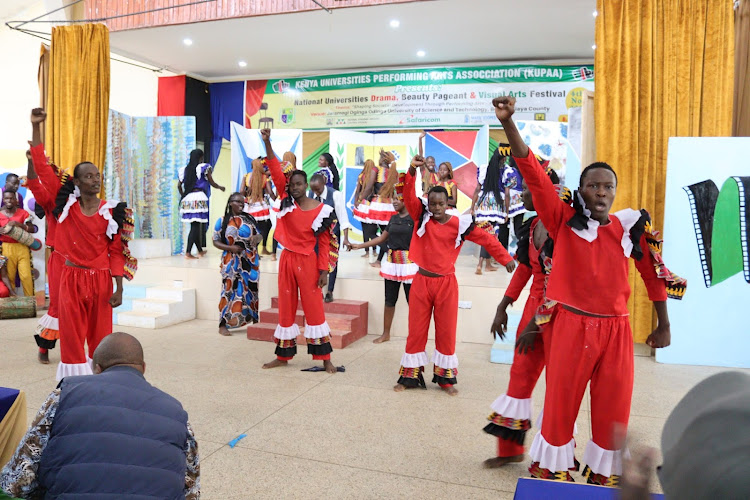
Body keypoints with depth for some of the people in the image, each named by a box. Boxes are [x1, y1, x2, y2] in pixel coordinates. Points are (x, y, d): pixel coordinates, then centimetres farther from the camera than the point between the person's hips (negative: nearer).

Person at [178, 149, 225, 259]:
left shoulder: (184, 170, 13)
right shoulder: (204, 167, 0)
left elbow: (179, 185, 12)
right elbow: (212, 183, 3)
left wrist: (183, 196, 28)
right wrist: (220, 187, 22)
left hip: (187, 199, 6)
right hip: (199, 198, -6)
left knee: (195, 226, 14)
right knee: (196, 226, -5)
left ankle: (200, 250, 27)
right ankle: (188, 252, -12)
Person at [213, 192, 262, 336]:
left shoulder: (249, 218, 9)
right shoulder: (222, 221, 1)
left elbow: (259, 235, 11)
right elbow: (216, 241, 0)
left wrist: (257, 237, -13)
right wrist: (230, 248, -16)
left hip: (250, 261, 3)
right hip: (231, 262, -3)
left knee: (251, 289, 6)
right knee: (230, 289, -4)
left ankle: (255, 321, 17)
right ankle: (223, 325, 3)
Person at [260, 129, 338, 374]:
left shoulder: (321, 210, -7)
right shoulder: (286, 201, 1)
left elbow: (324, 243, -6)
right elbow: (276, 172, -9)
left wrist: (324, 270, -10)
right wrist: (267, 143, -18)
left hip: (308, 262, -4)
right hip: (287, 259, 4)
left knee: (314, 307, -1)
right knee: (286, 307, 11)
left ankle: (324, 357, 8)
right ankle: (283, 355, 23)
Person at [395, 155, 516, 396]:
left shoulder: (459, 224, -5)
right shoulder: (421, 217, -1)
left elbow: (485, 239, -2)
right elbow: (409, 196, -13)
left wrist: (505, 258, -5)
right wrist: (412, 171, -28)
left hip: (446, 283, -1)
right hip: (421, 281, 1)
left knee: (446, 332, 8)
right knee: (416, 330, 9)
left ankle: (445, 377, 23)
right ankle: (410, 375, 21)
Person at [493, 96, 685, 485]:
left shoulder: (632, 226, 4)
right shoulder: (564, 221, -5)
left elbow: (655, 274, 14)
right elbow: (532, 172, -15)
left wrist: (664, 325, 17)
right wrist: (508, 122, -25)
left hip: (615, 329, 3)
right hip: (571, 325, -3)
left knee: (613, 409, 13)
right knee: (561, 404, 9)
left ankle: (604, 474, 33)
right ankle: (553, 470, 29)